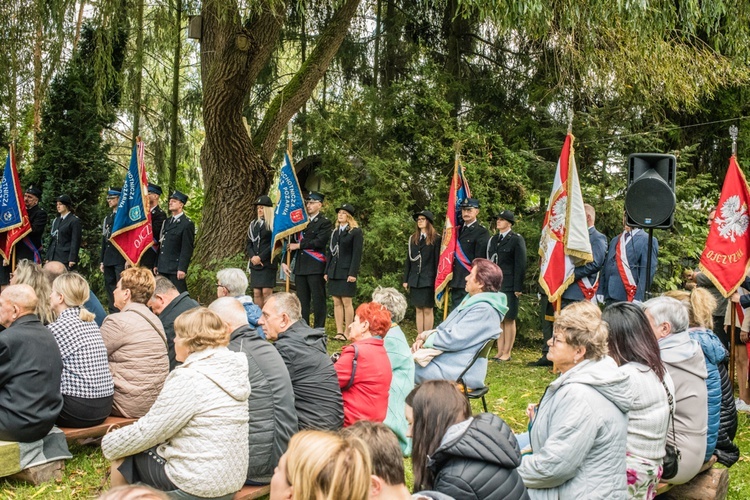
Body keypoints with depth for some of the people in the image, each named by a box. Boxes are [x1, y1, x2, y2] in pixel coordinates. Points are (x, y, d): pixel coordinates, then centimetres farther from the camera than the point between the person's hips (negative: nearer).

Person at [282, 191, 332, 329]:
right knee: (302, 300, 10)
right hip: (300, 266, 6)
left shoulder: (325, 222, -2)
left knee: (318, 300, -1)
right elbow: (292, 242, 15)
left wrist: (299, 245, -11)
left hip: (316, 267, -6)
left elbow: (319, 241, -16)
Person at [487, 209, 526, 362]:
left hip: (509, 286, -6)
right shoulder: (493, 240, 15)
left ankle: (507, 353, 6)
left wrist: (518, 287, -13)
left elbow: (521, 265, -8)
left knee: (509, 319, 0)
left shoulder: (516, 240, -4)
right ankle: (500, 352, 14)